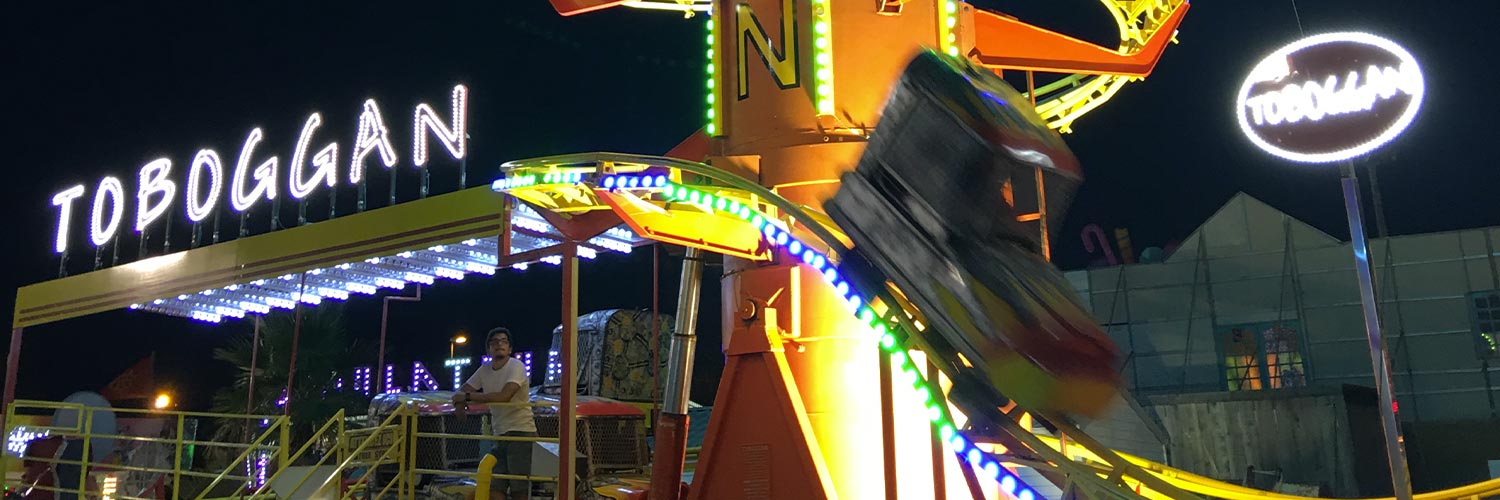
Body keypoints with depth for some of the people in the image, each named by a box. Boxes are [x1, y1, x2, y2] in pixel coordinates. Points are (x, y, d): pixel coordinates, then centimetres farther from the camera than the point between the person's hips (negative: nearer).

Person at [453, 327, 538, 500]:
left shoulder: (516, 367, -9)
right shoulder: (485, 370, 11)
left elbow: (504, 396, -24)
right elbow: (461, 391, 15)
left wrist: (468, 396, -17)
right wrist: (459, 401, -11)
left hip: (521, 432, -6)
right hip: (500, 434, 6)